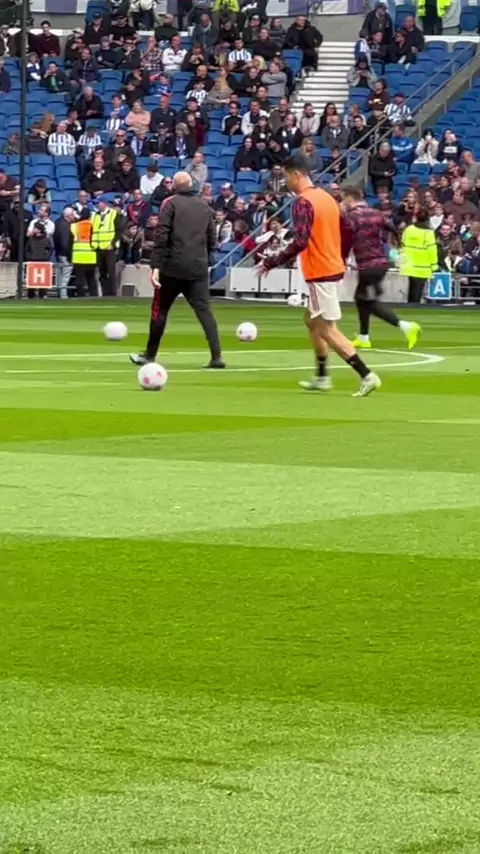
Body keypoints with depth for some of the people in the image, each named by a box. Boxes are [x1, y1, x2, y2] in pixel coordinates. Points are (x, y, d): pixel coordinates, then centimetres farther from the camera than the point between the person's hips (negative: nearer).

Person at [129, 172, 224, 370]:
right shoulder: (205, 207, 12)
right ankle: (216, 356, -14)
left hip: (173, 267, -4)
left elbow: (162, 236, -11)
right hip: (199, 269, 4)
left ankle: (149, 355, 17)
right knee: (204, 311, -1)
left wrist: (155, 266, -14)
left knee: (160, 310, 10)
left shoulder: (171, 204, -3)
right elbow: (212, 240, 14)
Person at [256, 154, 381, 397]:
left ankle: (366, 376, -12)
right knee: (312, 321, 22)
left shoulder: (303, 202, -17)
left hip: (320, 273, -10)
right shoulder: (326, 197, 11)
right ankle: (322, 377, 25)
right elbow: (346, 232, 18)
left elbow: (300, 242, -26)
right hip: (333, 267, 10)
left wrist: (272, 262, -21)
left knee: (327, 330, -6)